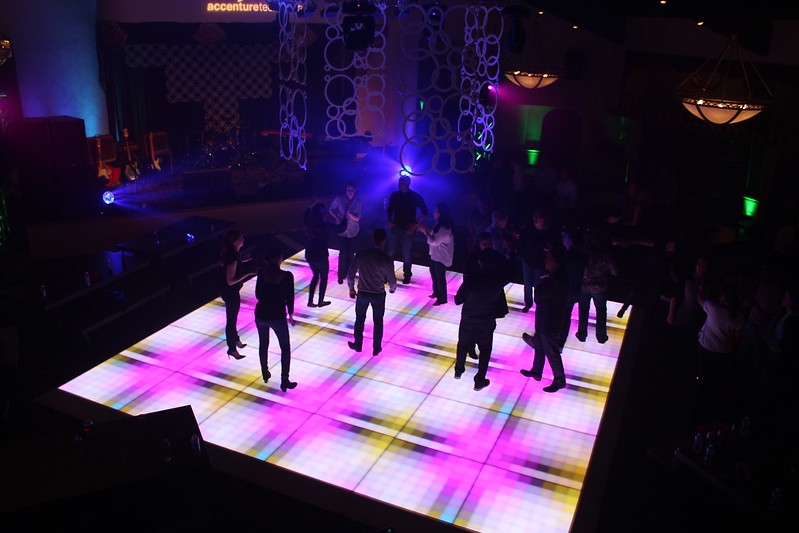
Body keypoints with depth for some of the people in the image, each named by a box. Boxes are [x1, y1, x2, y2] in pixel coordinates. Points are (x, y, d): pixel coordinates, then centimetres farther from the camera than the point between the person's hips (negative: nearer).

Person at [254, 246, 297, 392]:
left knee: (263, 344, 26)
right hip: (278, 317, -3)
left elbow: (258, 295, 1)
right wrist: (290, 316, 5)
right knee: (285, 348, 14)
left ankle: (265, 373, 41)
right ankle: (284, 381, 13)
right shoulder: (287, 276, -15)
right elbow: (289, 298, -9)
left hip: (261, 314, 3)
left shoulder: (262, 273, -7)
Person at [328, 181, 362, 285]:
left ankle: (349, 272, 31)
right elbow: (331, 210, 4)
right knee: (343, 252, -6)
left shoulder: (358, 202, -9)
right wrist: (337, 219, -13)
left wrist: (349, 214, -29)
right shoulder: (339, 199, -10)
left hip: (353, 231, 1)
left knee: (350, 252, 10)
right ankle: (341, 275, 6)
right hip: (342, 230, -1)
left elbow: (357, 218, -10)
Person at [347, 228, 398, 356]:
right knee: (378, 321, 19)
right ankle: (376, 348, 30)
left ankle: (358, 345, 37)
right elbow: (392, 280, -9)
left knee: (360, 319, 22)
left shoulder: (360, 255, -12)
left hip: (362, 293, 1)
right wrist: (393, 288, 14)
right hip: (378, 295, -1)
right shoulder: (387, 259, -18)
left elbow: (350, 275, -7)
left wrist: (351, 289, 11)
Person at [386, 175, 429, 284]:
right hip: (395, 228, 3)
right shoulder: (394, 195, 4)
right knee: (390, 253, 1)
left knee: (406, 255, 2)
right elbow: (389, 210, 17)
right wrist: (389, 220, 0)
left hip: (408, 230, -3)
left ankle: (407, 276, 17)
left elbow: (425, 212, 1)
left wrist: (416, 224, -8)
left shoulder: (415, 197, -5)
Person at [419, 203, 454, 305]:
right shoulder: (439, 224, 3)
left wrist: (426, 231, -21)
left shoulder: (445, 228, -27)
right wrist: (428, 230, -2)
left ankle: (442, 298, 13)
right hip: (435, 254, 10)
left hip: (442, 257, -10)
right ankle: (436, 292, 41)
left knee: (440, 276, 0)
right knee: (434, 273, 22)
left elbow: (435, 241, -27)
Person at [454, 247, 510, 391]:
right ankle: (479, 380, 21)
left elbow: (458, 300, -11)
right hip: (486, 324, 0)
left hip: (467, 321, 1)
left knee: (463, 344, 24)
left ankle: (459, 370, 43)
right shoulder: (498, 281, -18)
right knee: (485, 350, 17)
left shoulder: (471, 280, -20)